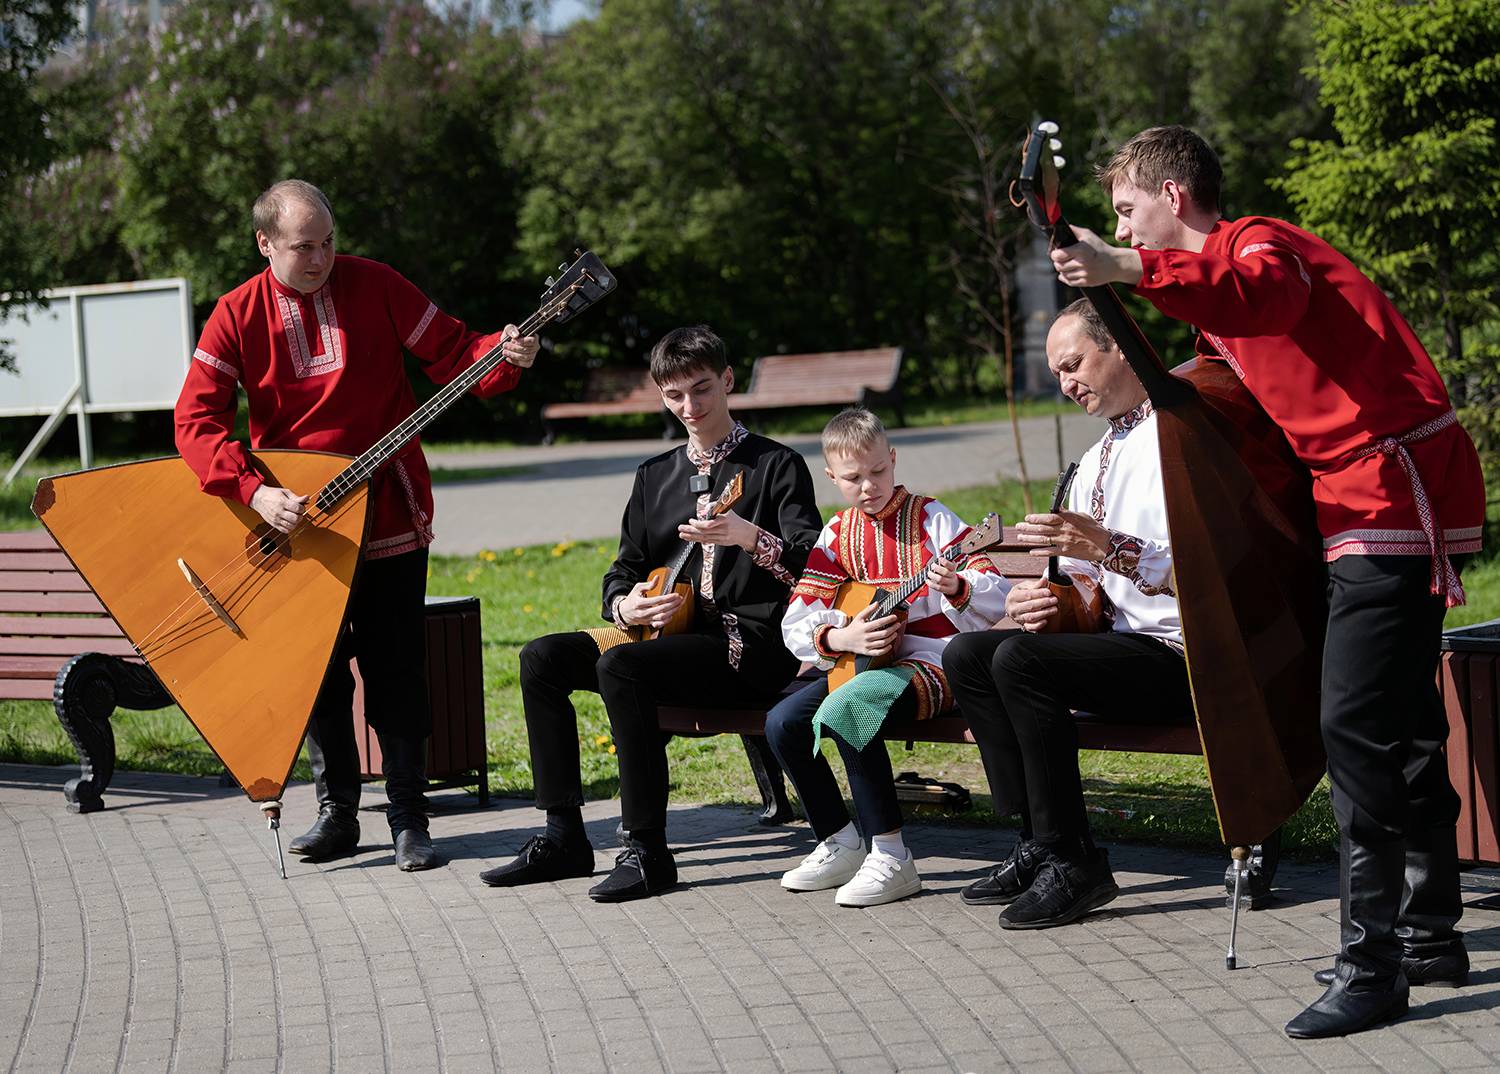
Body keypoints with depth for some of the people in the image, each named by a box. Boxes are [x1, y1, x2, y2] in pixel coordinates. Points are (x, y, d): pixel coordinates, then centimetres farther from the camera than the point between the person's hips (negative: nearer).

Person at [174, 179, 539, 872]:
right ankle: (336, 814, 20)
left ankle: (408, 819, 9)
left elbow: (451, 352, -1)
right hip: (296, 522, 1)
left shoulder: (375, 287, -3)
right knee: (318, 670, 7)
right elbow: (196, 418, -10)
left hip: (387, 515, -1)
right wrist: (254, 491, -23)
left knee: (395, 671, 1)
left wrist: (503, 355, -23)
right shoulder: (239, 315, -4)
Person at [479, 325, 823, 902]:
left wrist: (749, 536, -31)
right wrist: (626, 606, -7)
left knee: (619, 665, -32)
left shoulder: (777, 465, -1)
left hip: (753, 643, -7)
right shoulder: (655, 475, 17)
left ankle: (647, 850, -27)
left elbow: (814, 565, -12)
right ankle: (563, 837, -7)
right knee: (541, 658, -11)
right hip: (670, 631, 7)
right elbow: (622, 571, 18)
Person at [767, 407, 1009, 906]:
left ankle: (891, 859, -25)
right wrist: (843, 638, -14)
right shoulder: (838, 535, 9)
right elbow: (796, 624, 5)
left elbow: (997, 597, -12)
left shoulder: (929, 518, -5)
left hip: (935, 663, -6)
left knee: (844, 708, -32)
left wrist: (956, 586, -33)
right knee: (781, 723, -11)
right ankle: (840, 844, 5)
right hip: (867, 661, 6)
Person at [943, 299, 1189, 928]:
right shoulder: (1094, 463, 20)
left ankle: (1072, 863, -18)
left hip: (1189, 658, -9)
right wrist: (1054, 601, -3)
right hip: (1125, 643, 10)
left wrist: (1108, 547, -28)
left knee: (1021, 659, -26)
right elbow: (1089, 591, 20)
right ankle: (1039, 845, -6)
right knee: (967, 653, -3)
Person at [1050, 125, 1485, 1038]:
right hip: (1384, 506, 11)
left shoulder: (1259, 242, -12)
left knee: (1357, 726, -14)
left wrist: (1133, 270, -51)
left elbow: (1262, 295, -38)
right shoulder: (1228, 268, 21)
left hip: (1395, 492, -11)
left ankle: (1371, 964, -13)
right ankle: (1430, 935, 24)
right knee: (1400, 728, 15)